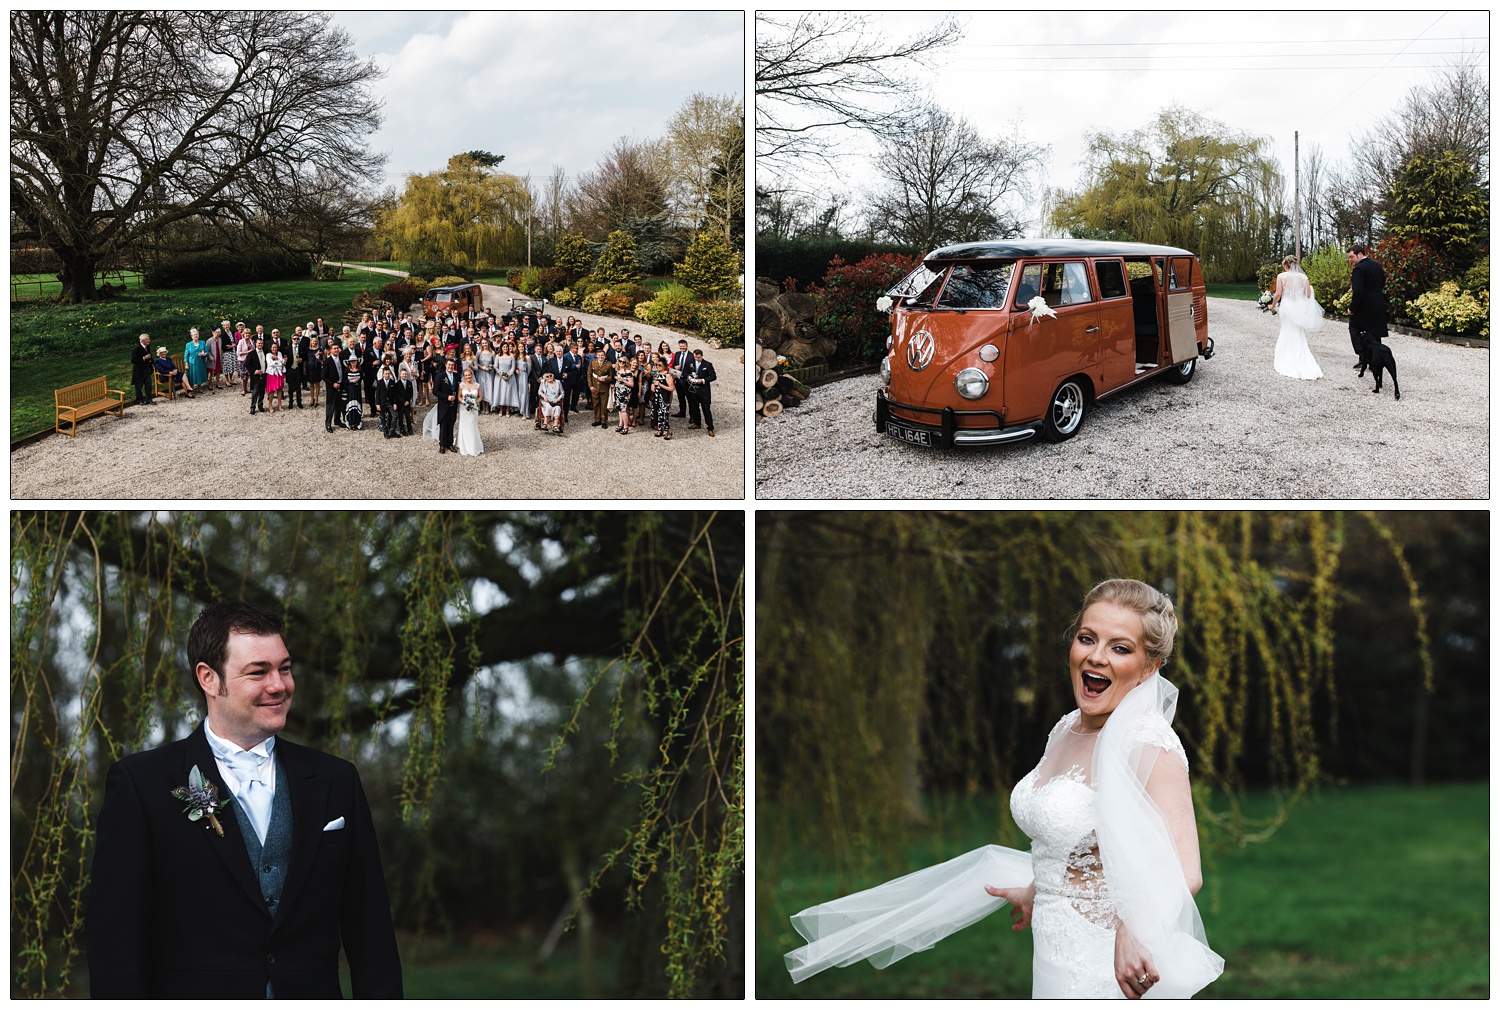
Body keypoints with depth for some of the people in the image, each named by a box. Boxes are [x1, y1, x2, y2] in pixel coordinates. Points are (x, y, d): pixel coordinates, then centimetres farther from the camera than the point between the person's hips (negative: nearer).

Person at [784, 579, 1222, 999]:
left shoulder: (1148, 744, -18)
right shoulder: (1066, 730, 7)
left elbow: (1182, 872, -31)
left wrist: (1133, 931, -47)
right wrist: (1034, 894, 34)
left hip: (1116, 966, -8)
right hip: (1055, 954, 8)